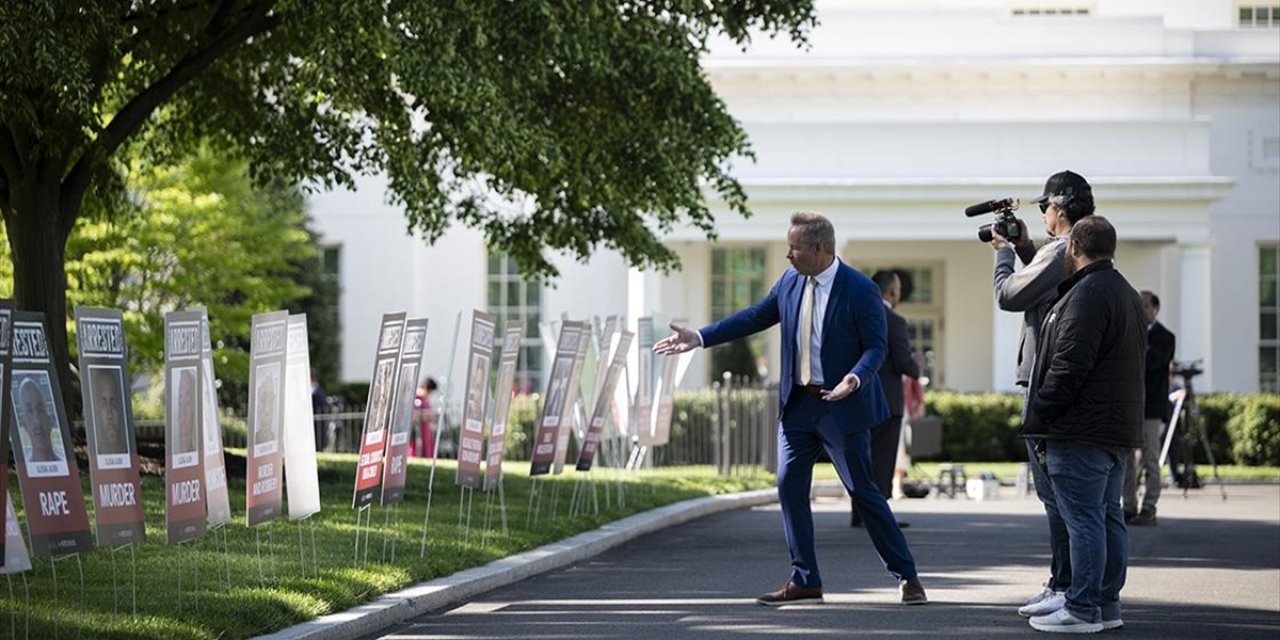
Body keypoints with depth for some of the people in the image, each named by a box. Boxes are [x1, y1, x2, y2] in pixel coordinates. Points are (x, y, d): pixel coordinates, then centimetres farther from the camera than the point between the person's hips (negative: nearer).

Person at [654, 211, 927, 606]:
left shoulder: (860, 291, -13)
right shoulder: (791, 282, 4)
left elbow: (875, 347, -12)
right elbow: (754, 318, 12)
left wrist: (855, 379, -31)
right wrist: (700, 338, 8)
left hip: (841, 406, -6)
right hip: (798, 404, 6)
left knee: (864, 492, -3)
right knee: (789, 487, 2)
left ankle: (906, 577, 8)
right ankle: (804, 581, 10)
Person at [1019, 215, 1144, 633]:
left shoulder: (1087, 294, -14)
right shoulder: (1127, 294, 19)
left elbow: (1069, 366, -20)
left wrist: (1040, 418, -13)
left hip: (1083, 430, -10)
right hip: (1120, 429, 10)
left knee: (1084, 520, -8)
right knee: (1109, 516, 13)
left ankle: (1082, 610, -8)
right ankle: (1107, 605, 17)